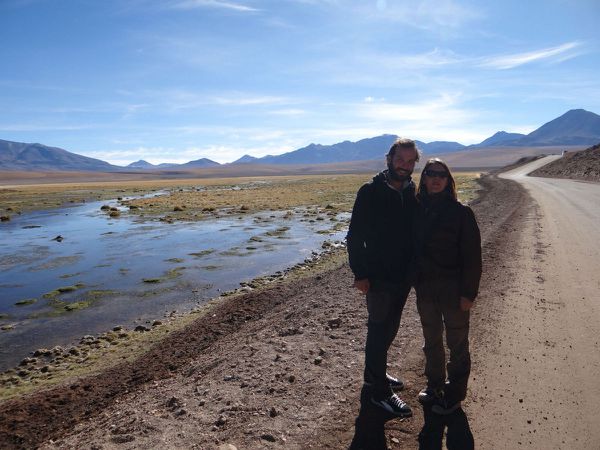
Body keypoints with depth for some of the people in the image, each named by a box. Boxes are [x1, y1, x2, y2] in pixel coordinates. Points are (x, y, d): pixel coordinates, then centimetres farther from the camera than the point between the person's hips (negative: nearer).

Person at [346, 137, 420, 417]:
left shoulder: (413, 194, 5)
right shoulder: (370, 192, -12)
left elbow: (417, 233, 13)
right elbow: (355, 236, -13)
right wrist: (359, 274, -17)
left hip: (403, 277, 6)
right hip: (378, 277, -6)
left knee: (389, 328, 18)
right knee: (380, 330, 3)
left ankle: (374, 374, 37)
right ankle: (380, 391, 16)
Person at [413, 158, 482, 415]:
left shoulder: (460, 212, -10)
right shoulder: (417, 210, 2)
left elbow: (472, 255, -11)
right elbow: (411, 247, 7)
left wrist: (468, 293, -14)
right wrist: (414, 281, 4)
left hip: (453, 288, -4)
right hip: (425, 287, 5)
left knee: (457, 343, 9)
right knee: (431, 341, 19)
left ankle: (454, 393, 26)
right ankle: (434, 385, 37)